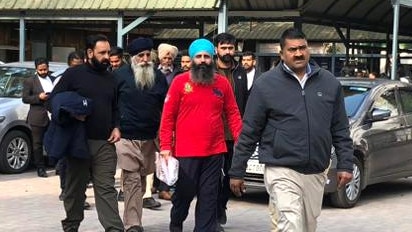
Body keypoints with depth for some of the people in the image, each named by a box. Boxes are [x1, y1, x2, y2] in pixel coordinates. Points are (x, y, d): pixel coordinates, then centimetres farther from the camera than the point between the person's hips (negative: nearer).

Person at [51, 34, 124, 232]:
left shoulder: (111, 78, 14)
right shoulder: (73, 74, 0)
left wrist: (116, 127, 7)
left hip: (105, 143, 3)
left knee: (106, 189, -4)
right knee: (74, 187, 9)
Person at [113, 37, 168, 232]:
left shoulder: (158, 77, 10)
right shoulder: (120, 75, -2)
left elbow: (166, 107, 15)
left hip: (149, 138, 4)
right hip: (126, 137, -4)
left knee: (141, 180, 11)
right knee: (132, 180, -11)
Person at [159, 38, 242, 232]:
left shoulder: (223, 83, 4)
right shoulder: (180, 82, -3)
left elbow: (232, 114, 6)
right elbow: (168, 116, -2)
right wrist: (165, 146, -6)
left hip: (214, 151, 2)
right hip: (185, 152, -2)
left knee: (209, 197, 6)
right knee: (184, 193, 10)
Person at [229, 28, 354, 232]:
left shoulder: (329, 83, 7)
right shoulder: (266, 84, -2)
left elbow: (340, 130, 12)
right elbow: (249, 132, 0)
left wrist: (346, 165, 5)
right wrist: (237, 172, 0)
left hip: (316, 173, 5)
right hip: (282, 171, -4)